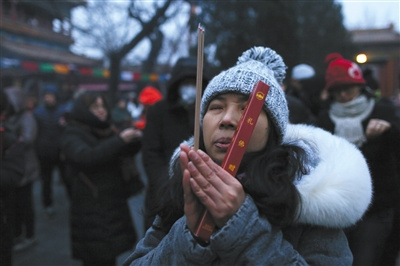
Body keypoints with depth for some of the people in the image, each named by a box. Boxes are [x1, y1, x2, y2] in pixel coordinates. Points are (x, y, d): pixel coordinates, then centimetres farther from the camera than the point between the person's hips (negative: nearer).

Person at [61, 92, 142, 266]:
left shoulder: (106, 132, 12)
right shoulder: (72, 136, -5)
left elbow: (128, 152, 16)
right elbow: (87, 156, -23)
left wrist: (133, 139, -7)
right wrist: (120, 140, -28)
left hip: (114, 206, 6)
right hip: (90, 211, -5)